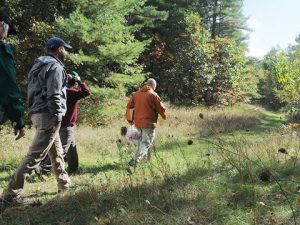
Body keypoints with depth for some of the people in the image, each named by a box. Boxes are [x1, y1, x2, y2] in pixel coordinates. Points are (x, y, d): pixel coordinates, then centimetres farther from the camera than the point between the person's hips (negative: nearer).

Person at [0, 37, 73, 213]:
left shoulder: (39, 66, 20)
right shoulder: (55, 66, -10)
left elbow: (35, 92, 18)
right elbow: (54, 95, -19)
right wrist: (57, 117, -18)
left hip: (37, 113, 10)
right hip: (48, 115, -10)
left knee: (57, 151, 21)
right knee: (34, 156, -11)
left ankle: (64, 184, 33)